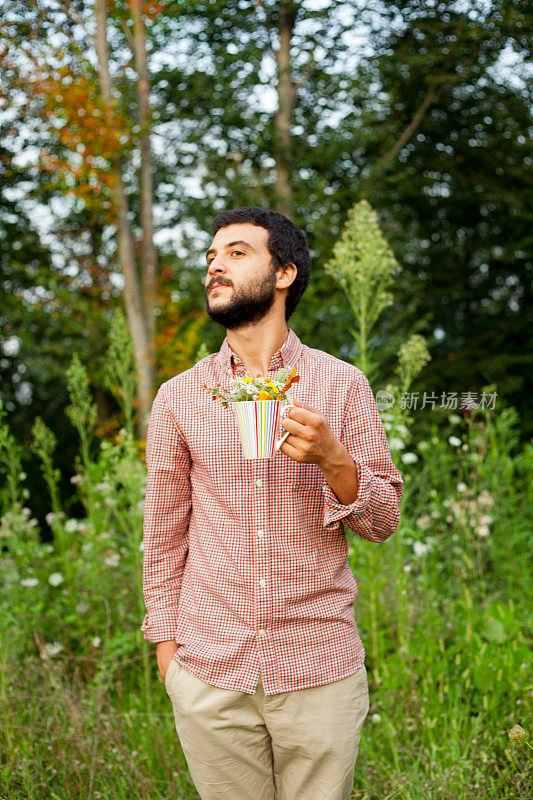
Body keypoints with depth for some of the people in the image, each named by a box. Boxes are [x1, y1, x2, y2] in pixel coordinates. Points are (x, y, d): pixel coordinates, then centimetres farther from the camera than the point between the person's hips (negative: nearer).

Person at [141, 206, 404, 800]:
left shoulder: (342, 384, -1)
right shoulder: (177, 397, 3)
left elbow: (383, 521, 0)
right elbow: (163, 531, 9)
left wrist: (331, 458, -18)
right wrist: (165, 639, 5)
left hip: (320, 668, -1)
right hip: (209, 674, 1)